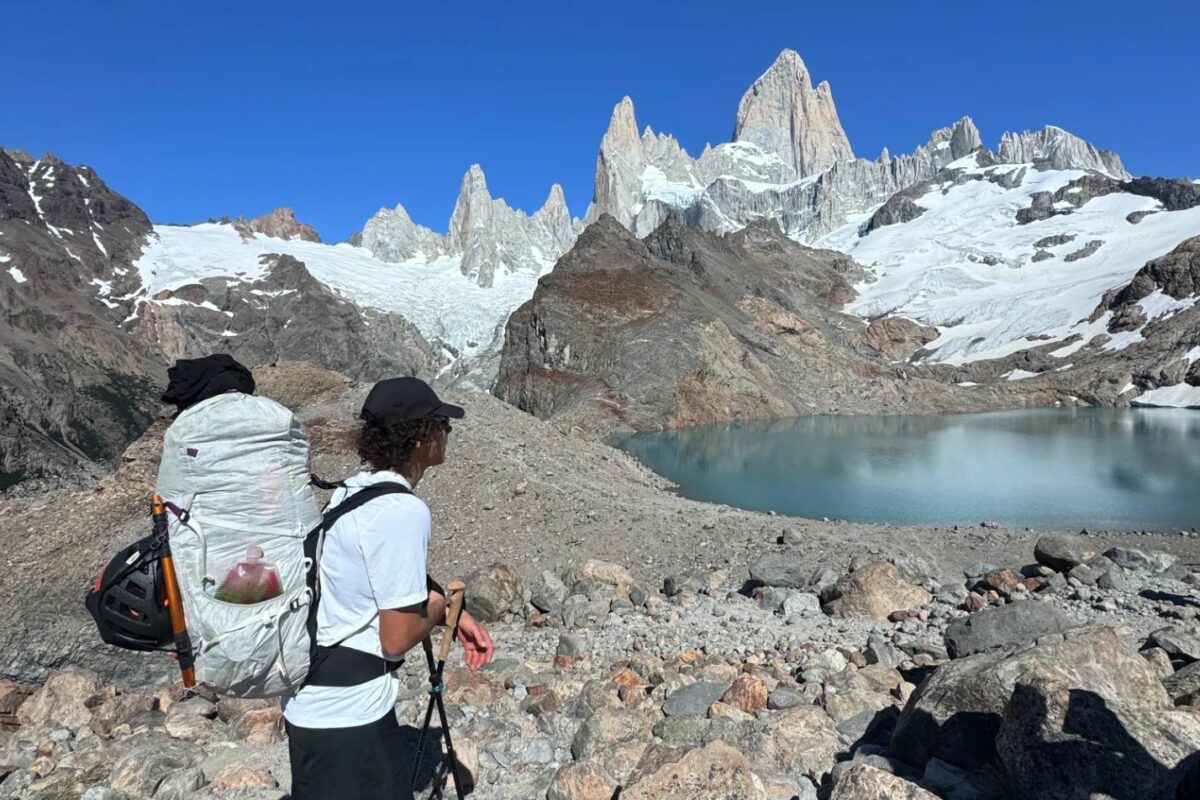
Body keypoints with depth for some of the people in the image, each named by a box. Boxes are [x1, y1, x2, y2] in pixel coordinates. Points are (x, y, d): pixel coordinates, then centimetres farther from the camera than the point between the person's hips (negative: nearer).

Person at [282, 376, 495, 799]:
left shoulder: (354, 489, 3)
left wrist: (456, 617, 10)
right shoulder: (403, 511, -27)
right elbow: (398, 638, -24)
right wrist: (439, 604, -4)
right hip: (344, 714, -9)